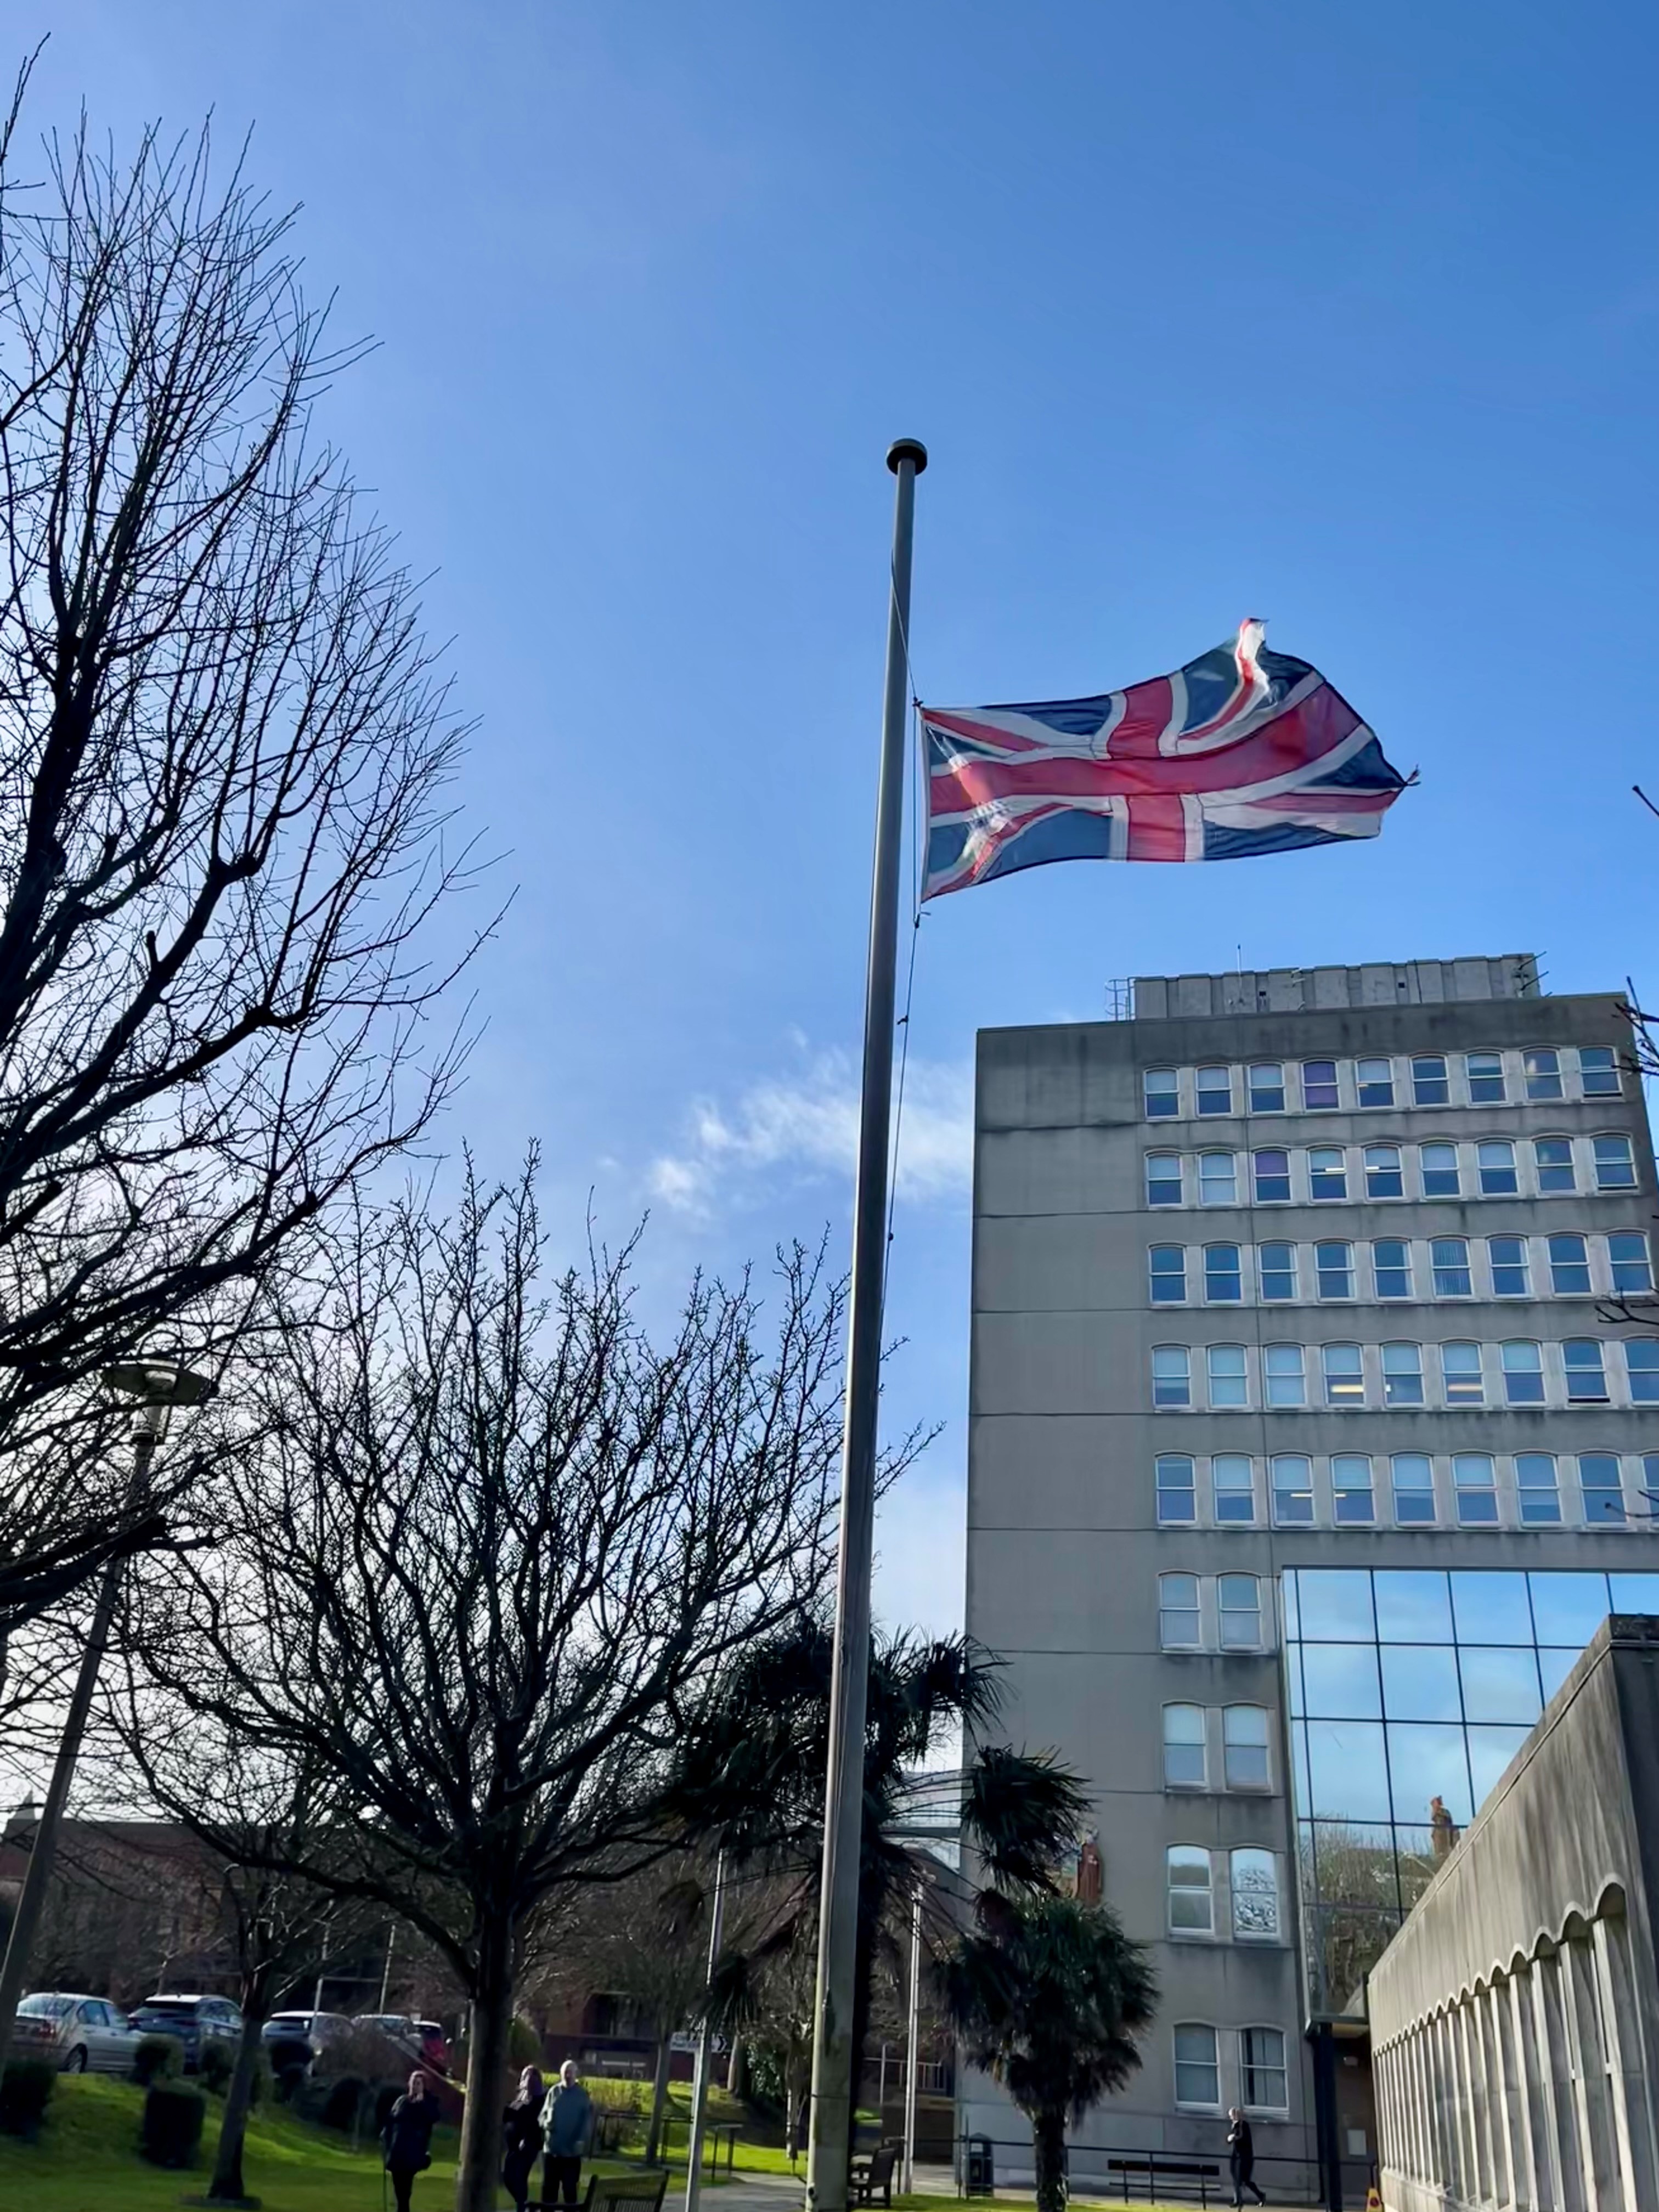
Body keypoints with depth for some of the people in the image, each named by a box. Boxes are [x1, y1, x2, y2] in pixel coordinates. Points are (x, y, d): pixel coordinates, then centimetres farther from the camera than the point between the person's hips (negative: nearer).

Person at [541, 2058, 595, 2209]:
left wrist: (582, 2142, -18)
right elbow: (543, 2114, 9)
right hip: (551, 2148, 3)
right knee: (549, 2186, 9)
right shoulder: (554, 2092, 5)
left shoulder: (583, 2095, -2)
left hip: (572, 2151, -3)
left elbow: (588, 2120, -5)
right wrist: (546, 2123, -14)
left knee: (570, 2187, 1)